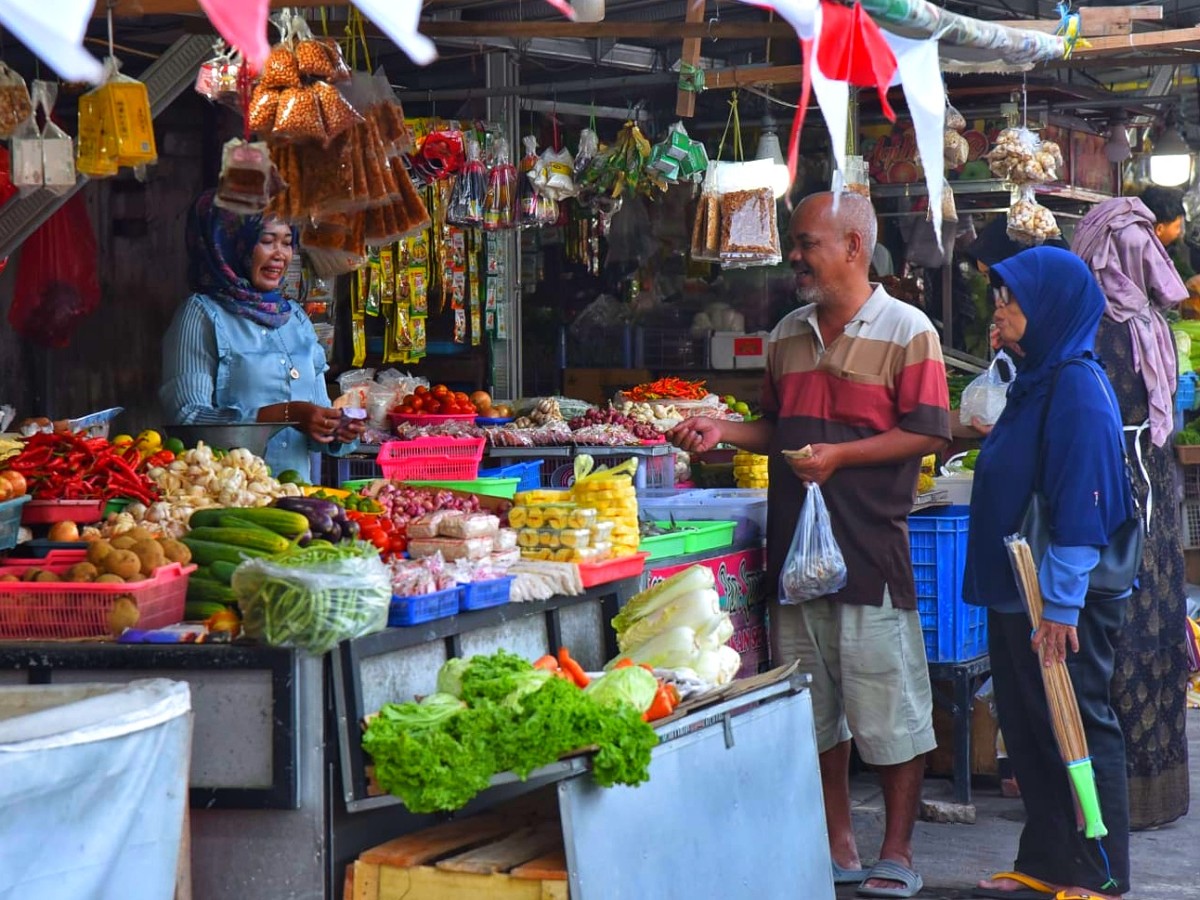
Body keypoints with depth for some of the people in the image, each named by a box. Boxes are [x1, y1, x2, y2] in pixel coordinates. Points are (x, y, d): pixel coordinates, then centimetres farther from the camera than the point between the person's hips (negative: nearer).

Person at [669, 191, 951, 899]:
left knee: (889, 707, -2)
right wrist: (724, 432, 6)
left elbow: (928, 434, -10)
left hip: (871, 548, -6)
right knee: (817, 707, 11)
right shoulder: (788, 335, 15)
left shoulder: (906, 330, -5)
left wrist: (839, 455, -18)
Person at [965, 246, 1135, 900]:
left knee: (1078, 732, -1)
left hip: (1061, 602, -9)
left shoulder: (1078, 386, -17)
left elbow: (1082, 504, -22)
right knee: (1028, 729, 14)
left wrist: (1060, 605, -23)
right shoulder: (1035, 381, 12)